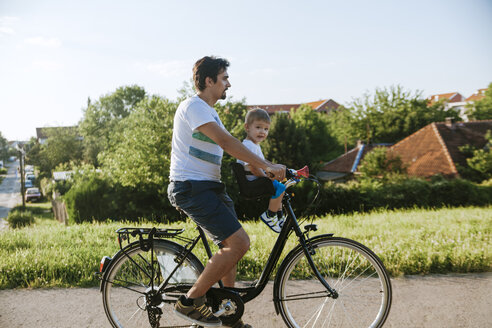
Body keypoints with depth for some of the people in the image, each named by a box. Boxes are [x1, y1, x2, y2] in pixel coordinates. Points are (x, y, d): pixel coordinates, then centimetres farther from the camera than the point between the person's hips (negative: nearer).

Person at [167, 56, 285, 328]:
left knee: (229, 246, 11)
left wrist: (268, 171, 10)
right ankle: (190, 302, -8)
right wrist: (266, 166, -24)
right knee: (239, 242, -17)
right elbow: (226, 142, -22)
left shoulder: (208, 111, 21)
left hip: (208, 187, 10)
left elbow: (228, 147, 18)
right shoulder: (193, 106, -12)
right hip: (191, 187, -10)